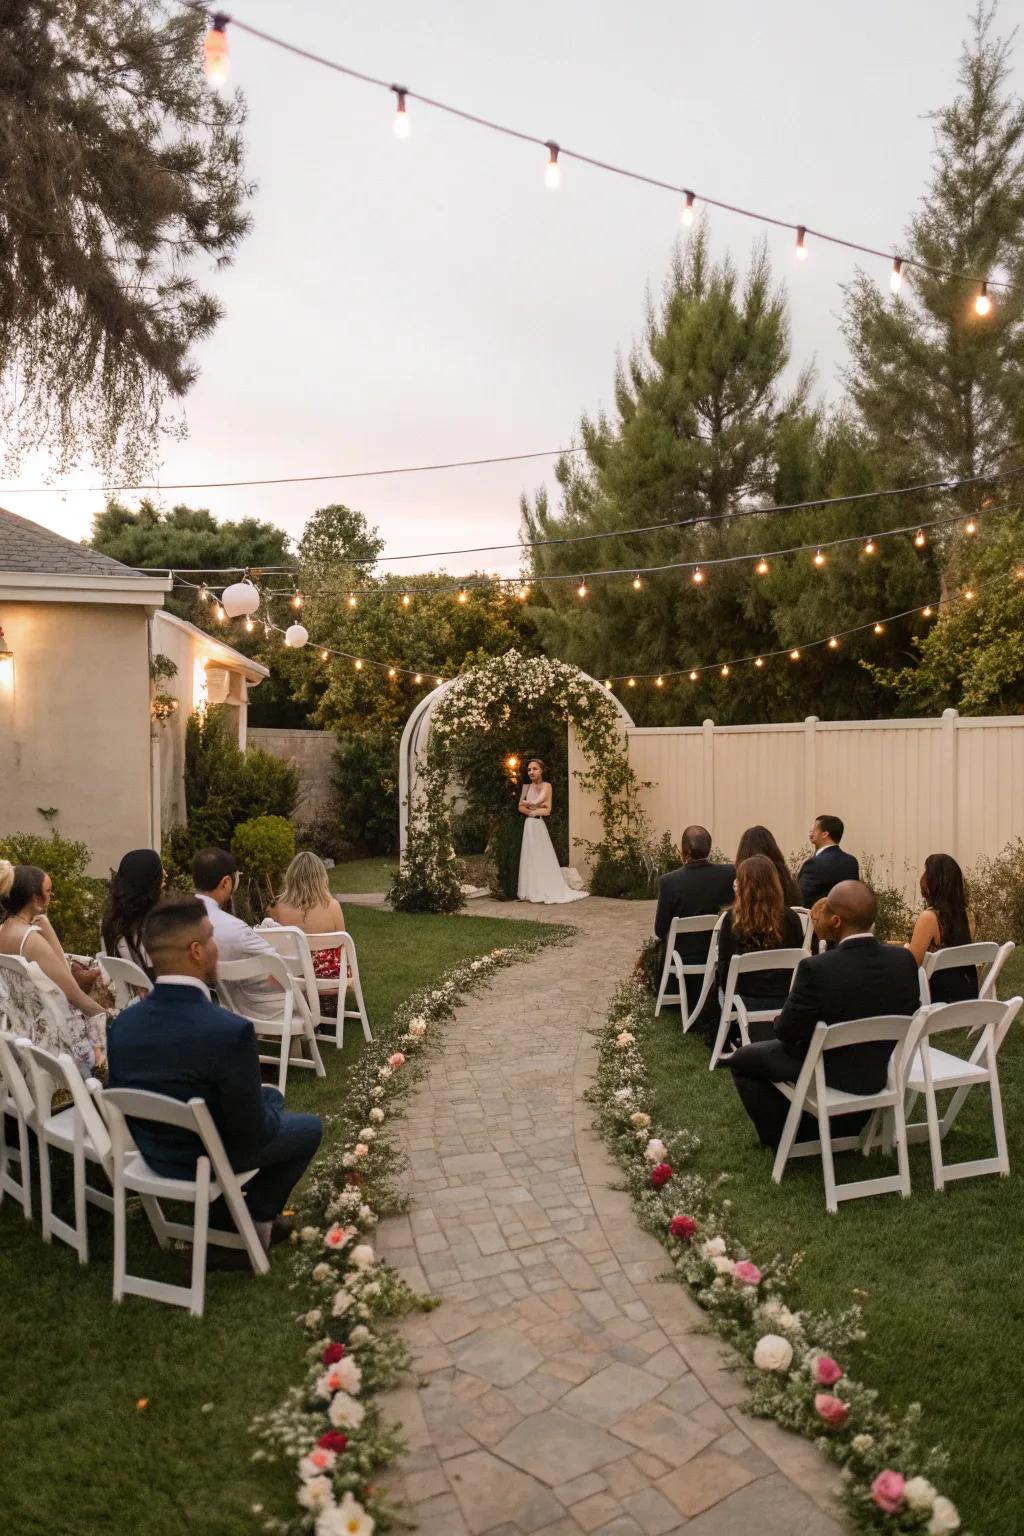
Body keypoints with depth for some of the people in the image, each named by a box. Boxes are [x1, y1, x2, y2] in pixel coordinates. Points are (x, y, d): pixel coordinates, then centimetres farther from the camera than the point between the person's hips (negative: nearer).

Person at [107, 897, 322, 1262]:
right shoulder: (229, 1030, -34)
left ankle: (224, 1220, 29)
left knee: (270, 1096, 28)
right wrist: (273, 1115, -1)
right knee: (309, 1127, 20)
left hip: (151, 1154, 6)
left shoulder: (123, 1022, -14)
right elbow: (254, 1133, -24)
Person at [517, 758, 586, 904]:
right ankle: (532, 892, 8)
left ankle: (552, 893, 1)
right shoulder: (526, 786, 11)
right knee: (530, 859, 4)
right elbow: (521, 807, 3)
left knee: (543, 859, -4)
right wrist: (536, 808, -12)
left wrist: (527, 805, -1)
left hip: (539, 826, -4)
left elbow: (547, 810, -11)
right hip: (528, 825, 5)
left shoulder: (546, 786, -3)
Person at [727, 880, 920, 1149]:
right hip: (886, 1070, 5)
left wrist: (780, 1021, 5)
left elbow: (786, 1031, -18)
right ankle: (847, 1127, 42)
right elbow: (908, 1016, 0)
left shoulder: (816, 968, -30)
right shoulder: (905, 960, -15)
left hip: (831, 1075, -5)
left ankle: (783, 1139, 22)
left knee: (742, 1059, 16)